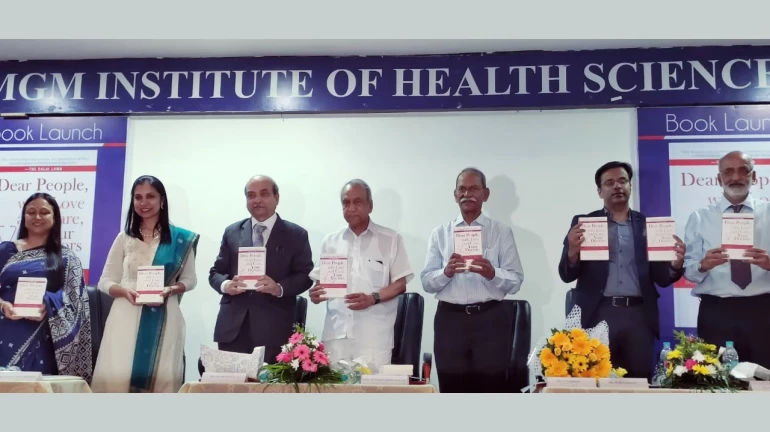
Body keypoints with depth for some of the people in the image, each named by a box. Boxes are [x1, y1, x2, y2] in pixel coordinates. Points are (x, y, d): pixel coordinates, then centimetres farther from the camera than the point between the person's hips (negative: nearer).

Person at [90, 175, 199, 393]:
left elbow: (190, 279, 9)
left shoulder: (180, 239, 4)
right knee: (118, 376, -5)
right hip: (126, 318, 1)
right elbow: (105, 281, 9)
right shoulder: (124, 238, 8)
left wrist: (170, 290, -11)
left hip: (163, 319, -1)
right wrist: (125, 290, -12)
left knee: (162, 377, -5)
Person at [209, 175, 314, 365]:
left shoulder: (296, 234, 6)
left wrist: (280, 288, -17)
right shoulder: (232, 232, 15)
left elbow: (305, 275, 1)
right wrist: (226, 285, -9)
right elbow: (216, 272, 14)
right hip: (233, 328, 3)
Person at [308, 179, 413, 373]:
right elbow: (321, 282, 17)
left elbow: (400, 284, 1)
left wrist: (373, 298, -16)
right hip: (336, 332, 3)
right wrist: (316, 294, -6)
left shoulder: (391, 239, 4)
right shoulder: (330, 241, 14)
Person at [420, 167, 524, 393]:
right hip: (450, 320, 1)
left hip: (490, 320, -1)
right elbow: (427, 282, 3)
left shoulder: (502, 232, 5)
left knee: (491, 390, 4)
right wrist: (446, 271, -17)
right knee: (452, 391, 7)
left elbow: (516, 281, -1)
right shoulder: (440, 233, 8)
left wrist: (492, 273, -21)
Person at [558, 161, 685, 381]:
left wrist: (676, 264, -11)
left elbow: (661, 277, 11)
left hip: (639, 315, 2)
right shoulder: (583, 223, 8)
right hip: (598, 315, -1)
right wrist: (573, 252, -19)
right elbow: (567, 275, 2)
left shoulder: (648, 224, 13)